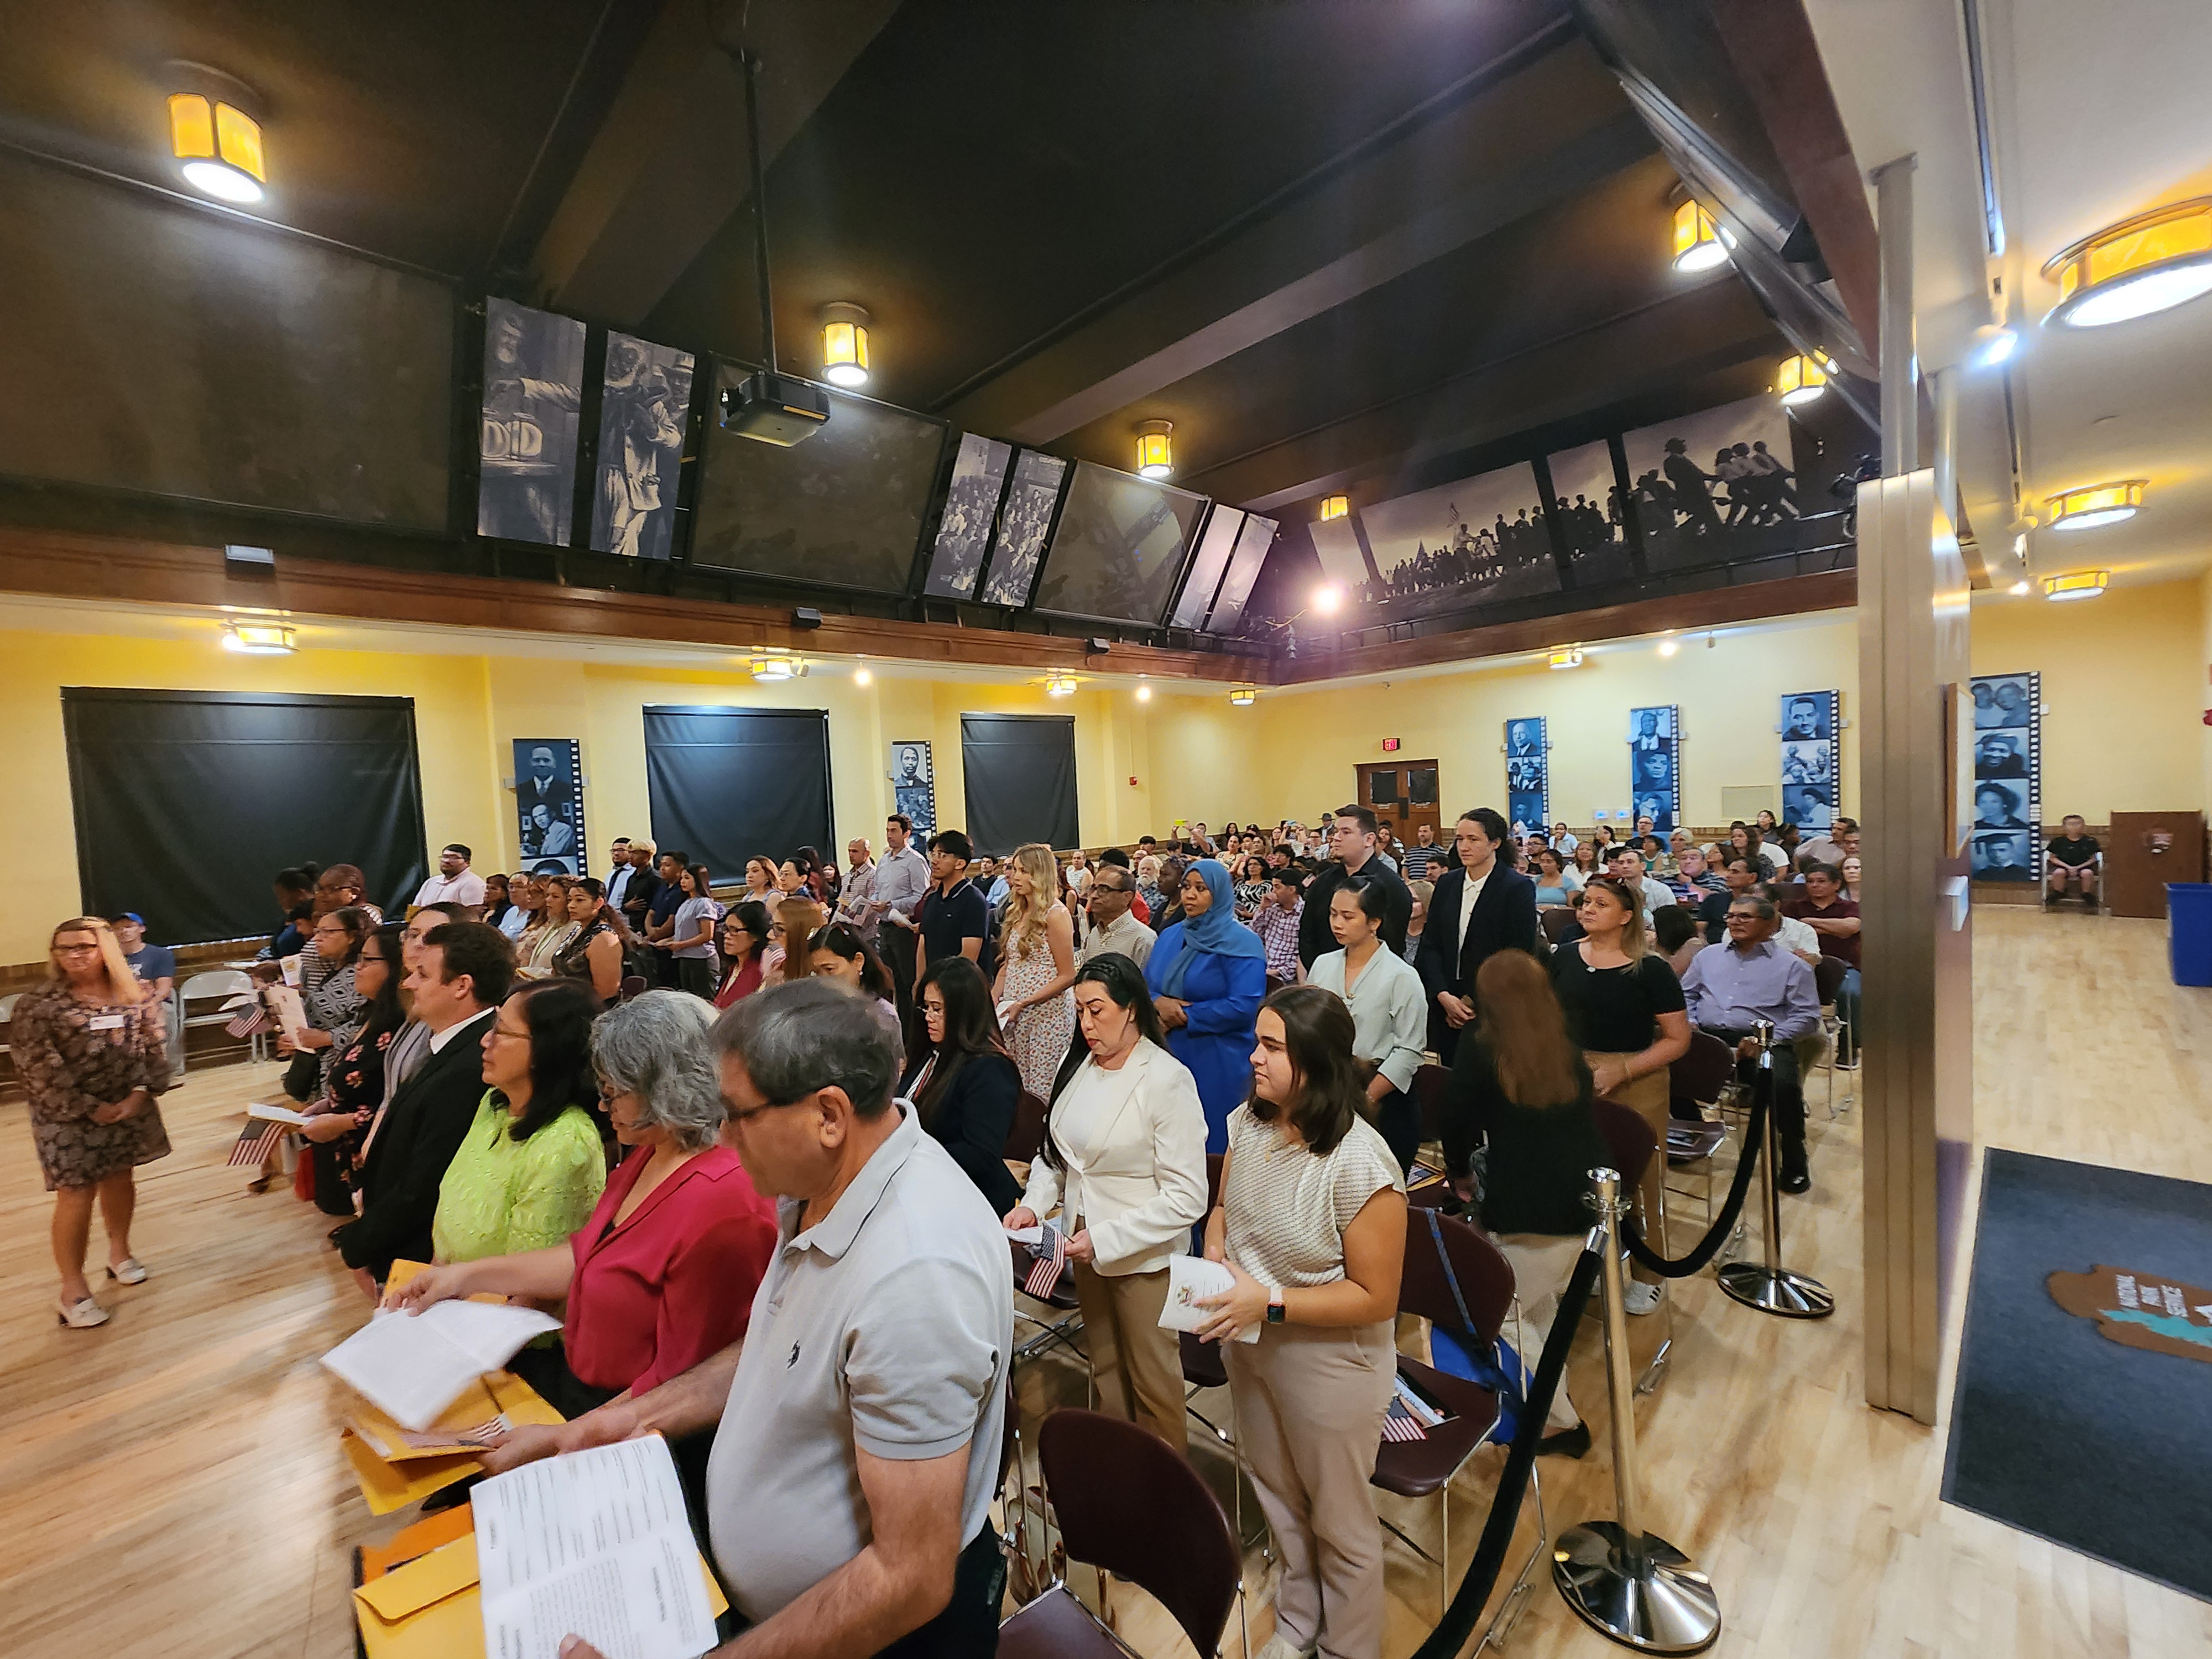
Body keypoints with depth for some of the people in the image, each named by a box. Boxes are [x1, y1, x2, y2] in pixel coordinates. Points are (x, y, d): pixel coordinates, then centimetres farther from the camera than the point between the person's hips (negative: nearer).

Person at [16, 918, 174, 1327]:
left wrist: (142, 1092, -13)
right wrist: (90, 1109, -16)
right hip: (69, 1117, -3)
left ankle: (119, 1252, 37)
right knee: (77, 1195, -1)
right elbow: (39, 1068, -12)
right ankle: (72, 1290, 11)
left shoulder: (133, 994, 1)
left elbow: (156, 1045, 0)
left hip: (129, 1107, 3)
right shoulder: (38, 1005, -9)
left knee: (120, 1180, 16)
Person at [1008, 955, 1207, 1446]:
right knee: (1104, 1365, 25)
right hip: (1086, 1244, 6)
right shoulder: (1078, 1065, -3)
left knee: (1152, 1376, 15)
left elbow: (1186, 1197, -23)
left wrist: (1104, 1239, -25)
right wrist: (1034, 1203, -11)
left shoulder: (1169, 1080, -23)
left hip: (1143, 1254, -6)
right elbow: (1054, 1151, 7)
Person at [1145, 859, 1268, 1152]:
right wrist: (1159, 1003, -11)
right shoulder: (1170, 936, 10)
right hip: (1168, 1054, 6)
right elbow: (1144, 985, 12)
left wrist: (1186, 1016, -15)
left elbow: (1244, 1007, -19)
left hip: (1217, 1064, -6)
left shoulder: (1241, 943, -10)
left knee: (1211, 1141, 5)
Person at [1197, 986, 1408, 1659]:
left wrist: (1272, 1301, -27)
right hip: (1248, 1344, 6)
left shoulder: (1359, 1164, -31)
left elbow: (1375, 1298, -23)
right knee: (1277, 1494, 29)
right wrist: (1214, 1249, -14)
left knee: (1338, 1522, 20)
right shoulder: (1248, 1122, -11)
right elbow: (1224, 1206, 6)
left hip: (1328, 1363, -6)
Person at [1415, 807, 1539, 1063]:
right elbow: (1430, 944, 6)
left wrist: (1476, 1002, -11)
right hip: (1447, 1007, 4)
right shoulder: (1447, 884, 8)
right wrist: (1444, 996, -7)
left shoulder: (1519, 888, -6)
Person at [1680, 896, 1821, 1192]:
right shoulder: (1708, 956, 23)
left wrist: (1766, 1039, -13)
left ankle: (1794, 1160, -6)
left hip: (1765, 1043, -3)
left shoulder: (1791, 965, 11)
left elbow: (1807, 1016, 2)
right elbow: (1685, 995, 23)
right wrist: (1689, 1022, 2)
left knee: (1783, 1085, -33)